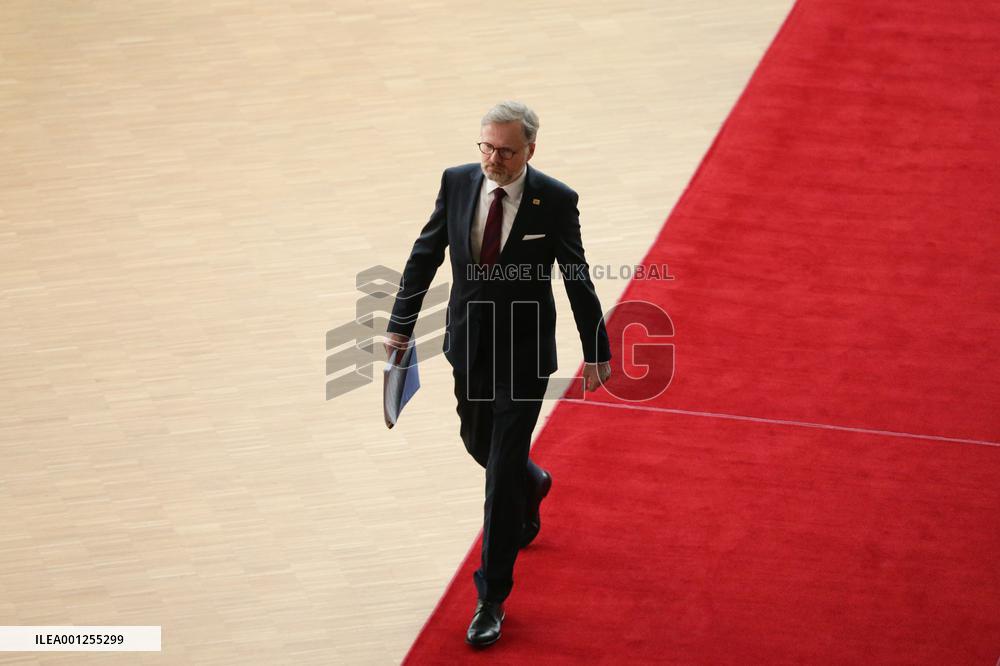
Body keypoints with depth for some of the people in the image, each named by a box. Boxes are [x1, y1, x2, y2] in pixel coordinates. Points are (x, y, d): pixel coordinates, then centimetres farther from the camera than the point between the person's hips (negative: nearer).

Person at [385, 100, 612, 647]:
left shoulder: (555, 201, -16)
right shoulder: (457, 183, -7)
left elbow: (578, 280, -6)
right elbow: (424, 256, 3)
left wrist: (596, 353, -1)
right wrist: (400, 326, 1)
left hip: (524, 354, -4)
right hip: (469, 345, 4)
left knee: (502, 474, -5)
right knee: (478, 444, 23)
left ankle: (491, 600, 3)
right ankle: (531, 484, 59)